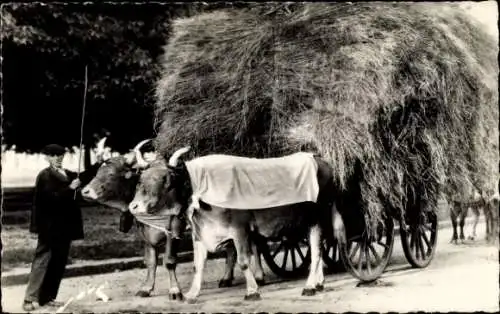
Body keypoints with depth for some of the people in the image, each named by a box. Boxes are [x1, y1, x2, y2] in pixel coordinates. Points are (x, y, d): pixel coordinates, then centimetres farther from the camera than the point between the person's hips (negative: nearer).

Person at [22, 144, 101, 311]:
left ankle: (47, 297, 15)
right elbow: (51, 197, -20)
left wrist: (98, 164, 6)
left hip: (65, 227, 8)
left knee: (59, 263, 9)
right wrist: (70, 188, -24)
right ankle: (30, 299, -4)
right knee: (42, 261, -6)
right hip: (50, 227, -8)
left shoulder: (67, 174, 12)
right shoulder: (45, 176, -10)